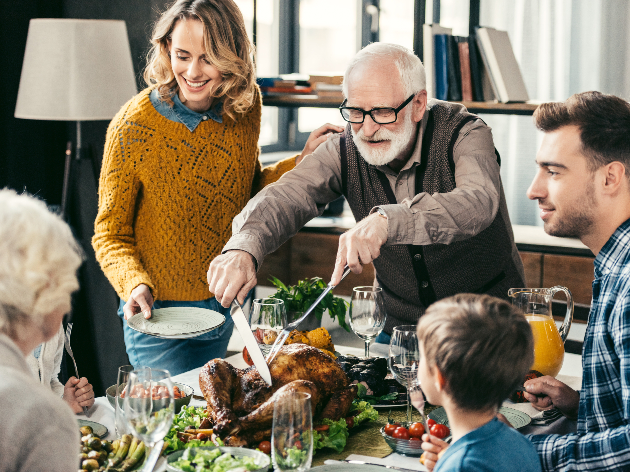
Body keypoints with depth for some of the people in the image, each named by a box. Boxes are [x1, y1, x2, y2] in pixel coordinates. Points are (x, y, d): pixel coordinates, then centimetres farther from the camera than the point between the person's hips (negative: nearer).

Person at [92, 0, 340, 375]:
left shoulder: (245, 105, -6)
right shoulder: (133, 126, -20)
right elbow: (110, 234, -11)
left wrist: (303, 162, -5)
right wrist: (135, 285, -29)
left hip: (228, 307, 5)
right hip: (159, 315, -5)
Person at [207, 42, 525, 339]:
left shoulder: (463, 134, -17)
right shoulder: (345, 150, -6)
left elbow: (478, 204, -38)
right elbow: (285, 198, -20)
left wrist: (387, 220, -54)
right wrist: (243, 249, -43)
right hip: (398, 328, 3)